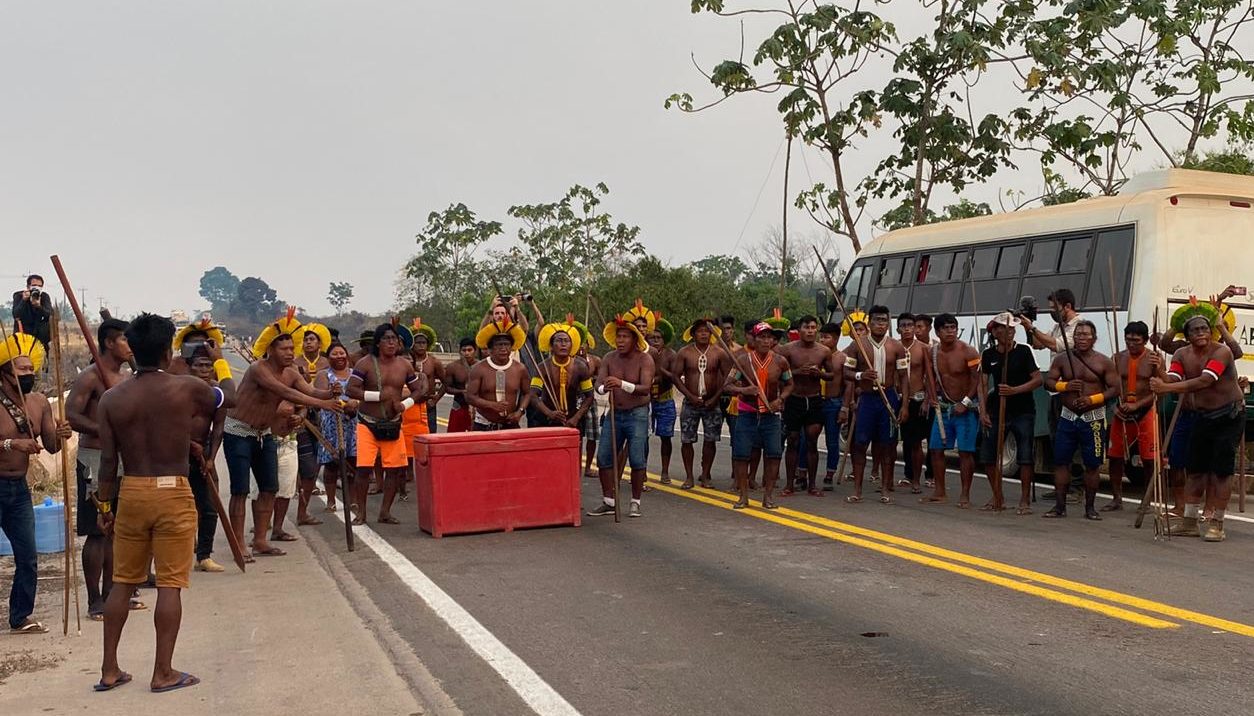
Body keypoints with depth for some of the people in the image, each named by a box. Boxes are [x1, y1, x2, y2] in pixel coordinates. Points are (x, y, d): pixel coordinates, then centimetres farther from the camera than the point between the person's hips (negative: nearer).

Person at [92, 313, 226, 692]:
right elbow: (220, 401, 16)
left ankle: (109, 670, 22)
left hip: (130, 492, 3)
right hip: (174, 493, -3)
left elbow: (108, 460, -1)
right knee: (170, 585, 2)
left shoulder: (111, 398, -1)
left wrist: (104, 505, 9)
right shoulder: (189, 388, -7)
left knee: (122, 582, 15)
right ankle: (163, 673, 8)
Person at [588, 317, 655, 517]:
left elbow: (645, 388, -22)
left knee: (637, 459, -7)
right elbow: (598, 384, -7)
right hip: (614, 413, 4)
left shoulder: (644, 359, -9)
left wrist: (622, 384, -38)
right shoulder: (609, 358, 2)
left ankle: (635, 502, 8)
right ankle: (608, 501, 14)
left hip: (637, 414, -4)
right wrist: (603, 387, -32)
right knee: (604, 458, 2)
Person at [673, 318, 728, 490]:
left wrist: (715, 398, -8)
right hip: (690, 403, 0)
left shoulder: (719, 353, 1)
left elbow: (727, 377, 0)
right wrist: (691, 396, -11)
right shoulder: (684, 353, 0)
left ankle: (705, 476, 13)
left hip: (712, 403, 0)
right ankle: (689, 477, 9)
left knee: (710, 440, 1)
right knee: (686, 440, -1)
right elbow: (677, 376, -2)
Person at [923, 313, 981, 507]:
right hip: (944, 407, 6)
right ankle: (940, 492, 16)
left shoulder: (968, 351, -13)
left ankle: (965, 495, 1)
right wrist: (935, 396, 4)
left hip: (966, 408, -6)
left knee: (965, 451, -6)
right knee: (935, 448, 5)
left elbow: (977, 379, -14)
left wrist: (965, 403, -18)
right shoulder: (933, 351, 3)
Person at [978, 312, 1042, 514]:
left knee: (1025, 456, -5)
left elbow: (1038, 380, -8)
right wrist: (983, 411, -5)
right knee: (988, 455, 4)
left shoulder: (1024, 351, -4)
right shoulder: (988, 354, 4)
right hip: (996, 410, 3)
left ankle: (1025, 501, 6)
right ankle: (998, 498, 19)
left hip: (1023, 411, -3)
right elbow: (982, 384, 4)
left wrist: (1014, 390, -20)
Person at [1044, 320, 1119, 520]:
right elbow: (1049, 382, 3)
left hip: (1093, 419, -2)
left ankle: (1089, 507, 13)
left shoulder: (1104, 362, -1)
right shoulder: (1062, 359, 4)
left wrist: (1092, 399, -17)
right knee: (1060, 461, 1)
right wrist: (1065, 386, -17)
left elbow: (1115, 389, -4)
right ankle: (1060, 506, 7)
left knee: (1092, 465, 3)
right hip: (1068, 416, 2)